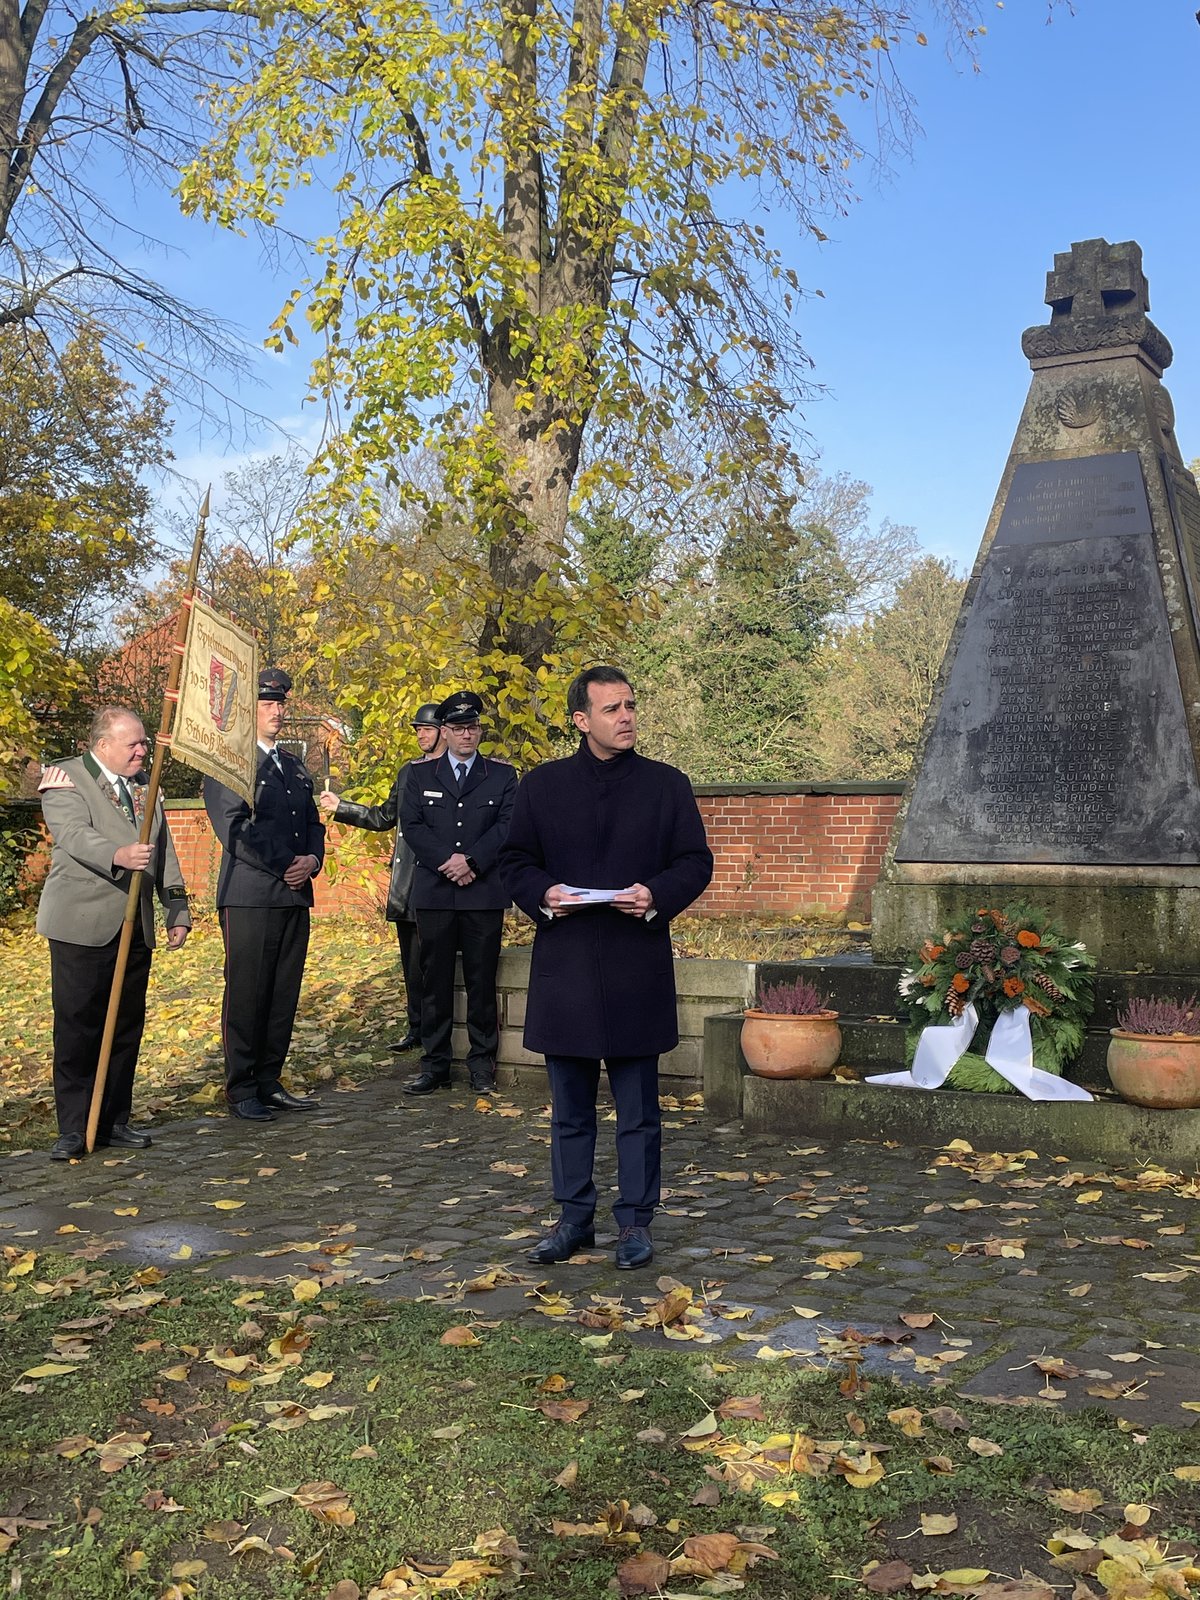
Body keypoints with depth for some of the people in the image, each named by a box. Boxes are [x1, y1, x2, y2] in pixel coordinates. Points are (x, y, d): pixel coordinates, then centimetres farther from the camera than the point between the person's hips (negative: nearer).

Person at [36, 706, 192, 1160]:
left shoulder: (145, 786, 16)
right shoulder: (66, 780, -5)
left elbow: (164, 854, 18)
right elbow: (75, 836, -23)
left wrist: (178, 912, 11)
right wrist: (118, 855, -42)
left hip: (136, 928, 6)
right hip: (82, 926, -6)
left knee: (127, 1027, 8)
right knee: (77, 1027, -4)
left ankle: (113, 1122, 17)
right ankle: (73, 1129, 3)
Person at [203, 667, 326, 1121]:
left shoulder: (294, 766, 20)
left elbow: (313, 824, 22)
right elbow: (234, 830, -13)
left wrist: (312, 860, 1)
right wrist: (286, 866, -12)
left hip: (294, 896, 7)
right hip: (250, 896, -7)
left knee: (284, 996, 8)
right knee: (247, 995, -2)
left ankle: (269, 1083, 16)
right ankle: (241, 1091, 6)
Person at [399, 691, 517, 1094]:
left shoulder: (502, 775, 10)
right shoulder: (419, 774, 12)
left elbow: (507, 825, -1)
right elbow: (411, 826, 2)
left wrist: (472, 862, -14)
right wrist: (447, 861, -12)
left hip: (485, 892, -1)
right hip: (434, 892, 1)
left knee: (482, 980, 2)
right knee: (435, 980, 3)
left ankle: (482, 1062, 10)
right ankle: (434, 1063, 9)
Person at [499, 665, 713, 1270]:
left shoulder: (666, 784, 5)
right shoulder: (542, 785, 7)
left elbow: (695, 861, 4)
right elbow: (515, 860, 9)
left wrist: (656, 896, -14)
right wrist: (542, 894, -11)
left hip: (638, 968, -1)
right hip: (564, 965, 1)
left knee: (638, 1110, 5)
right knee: (570, 1109, 11)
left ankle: (635, 1221, 18)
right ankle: (574, 1217, 23)